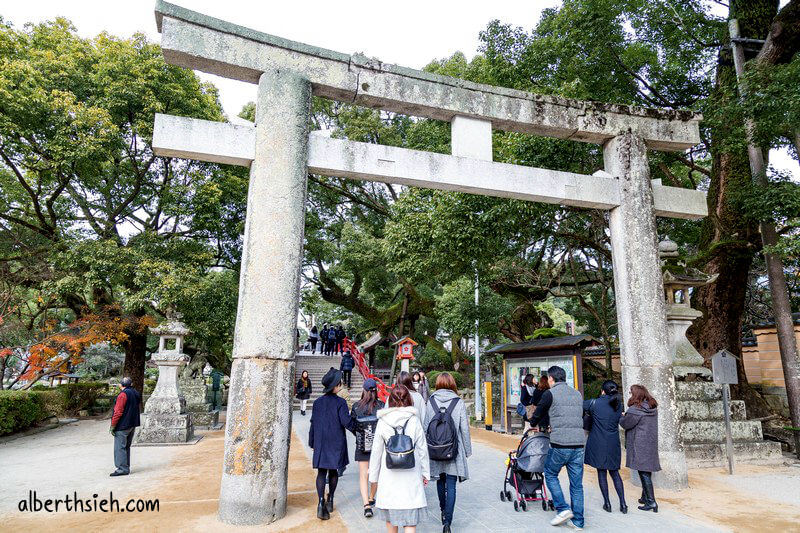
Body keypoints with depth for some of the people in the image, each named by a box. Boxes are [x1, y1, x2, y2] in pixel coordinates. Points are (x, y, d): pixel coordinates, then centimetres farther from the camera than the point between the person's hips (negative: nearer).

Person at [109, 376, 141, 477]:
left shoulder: (123, 394, -15)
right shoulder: (136, 393, 12)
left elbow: (118, 412, -17)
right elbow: (137, 407, 18)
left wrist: (113, 426, -12)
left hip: (123, 425, -9)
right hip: (132, 425, 9)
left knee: (120, 447, -3)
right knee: (127, 447, 16)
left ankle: (122, 469, -3)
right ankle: (126, 468, 22)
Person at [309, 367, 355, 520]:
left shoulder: (317, 402, 2)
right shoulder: (340, 402, -12)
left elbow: (313, 423, 6)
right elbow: (346, 422, -15)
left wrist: (312, 442, 15)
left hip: (320, 442, 2)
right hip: (336, 442, -2)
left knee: (321, 472, 2)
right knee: (333, 471, 15)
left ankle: (321, 501, -14)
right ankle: (330, 500, 26)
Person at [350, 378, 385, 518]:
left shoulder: (356, 407, -8)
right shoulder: (382, 406, -10)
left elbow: (352, 426, -1)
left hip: (361, 446, -1)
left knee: (363, 476, 6)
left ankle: (366, 505, -6)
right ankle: (371, 499, 36)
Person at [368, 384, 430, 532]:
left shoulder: (382, 422, -5)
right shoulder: (414, 421, -5)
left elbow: (376, 451, 0)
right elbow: (422, 449, 1)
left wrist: (373, 476, 10)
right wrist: (425, 473, 12)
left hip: (389, 475, 1)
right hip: (411, 475, 0)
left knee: (390, 515, 18)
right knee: (409, 519, 4)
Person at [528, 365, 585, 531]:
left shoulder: (550, 393, -4)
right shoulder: (577, 394, 14)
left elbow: (538, 413, 6)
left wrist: (534, 425, 29)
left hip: (560, 444, -6)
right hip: (579, 443, 6)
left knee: (550, 474, 15)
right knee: (577, 483, 11)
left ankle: (563, 509, 7)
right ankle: (578, 522, 17)